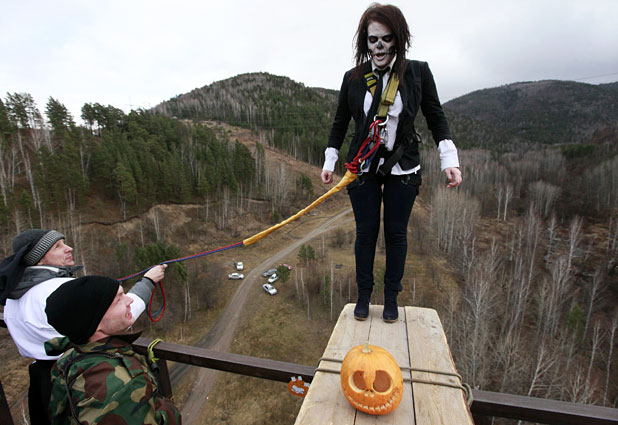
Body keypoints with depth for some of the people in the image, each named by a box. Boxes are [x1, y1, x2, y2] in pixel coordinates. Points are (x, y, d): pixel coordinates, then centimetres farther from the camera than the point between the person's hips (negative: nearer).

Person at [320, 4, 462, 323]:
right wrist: (329, 162, 6)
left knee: (396, 233, 6)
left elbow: (436, 119, 2)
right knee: (366, 232, 4)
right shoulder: (353, 78, 2)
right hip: (363, 168, 1)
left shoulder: (418, 72, -1)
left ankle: (391, 298, 25)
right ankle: (363, 296, 23)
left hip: (403, 168, 0)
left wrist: (450, 160, -8)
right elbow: (339, 123, 10)